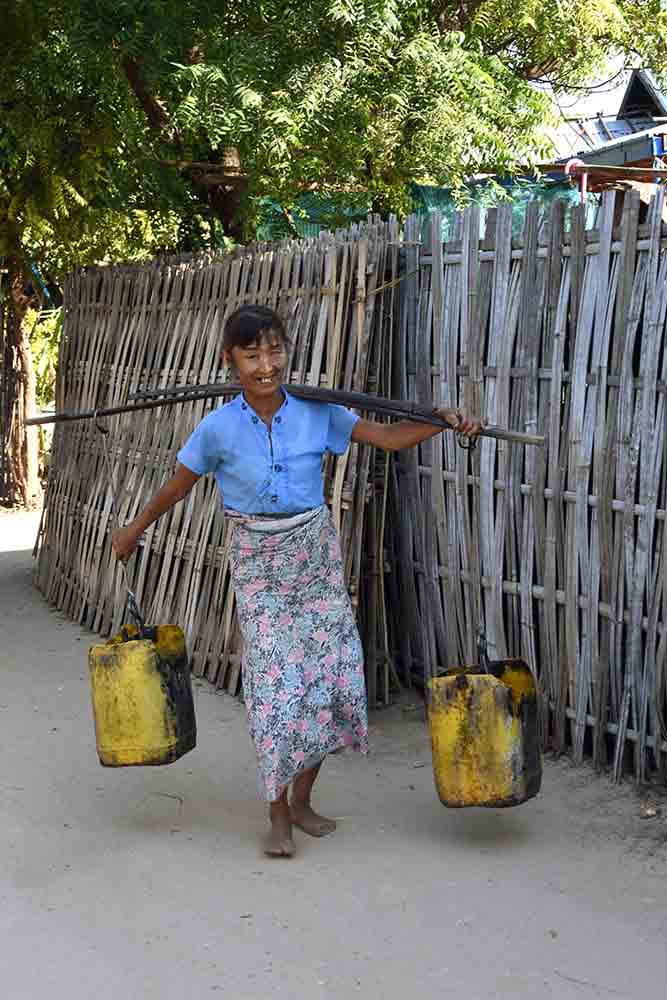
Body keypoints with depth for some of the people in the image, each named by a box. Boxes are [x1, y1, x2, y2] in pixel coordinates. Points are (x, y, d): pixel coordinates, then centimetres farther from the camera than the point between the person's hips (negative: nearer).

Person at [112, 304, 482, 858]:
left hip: (315, 552, 3)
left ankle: (302, 799, 24)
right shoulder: (219, 428, -11)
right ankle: (278, 816, 8)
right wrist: (133, 531, 15)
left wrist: (445, 421, -18)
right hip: (258, 562, -2)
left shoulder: (316, 412, -7)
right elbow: (177, 486, 3)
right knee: (276, 684, -8)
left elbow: (388, 436, -4)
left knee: (328, 673, 4)